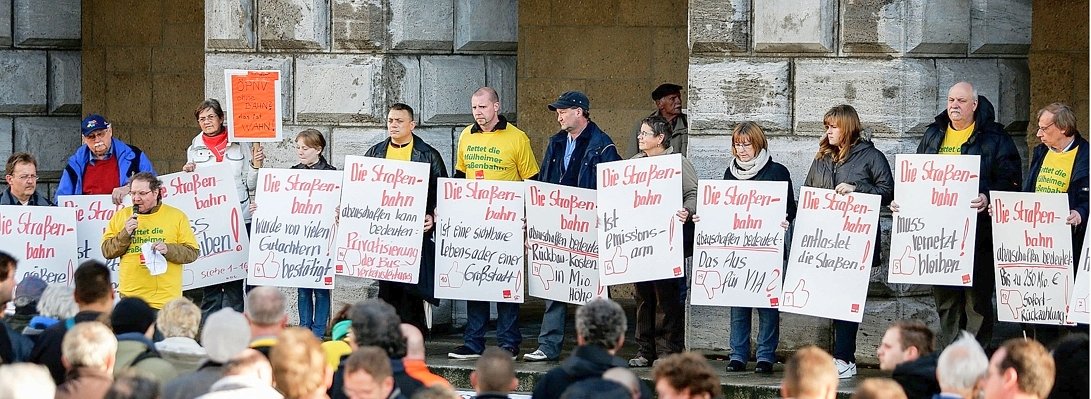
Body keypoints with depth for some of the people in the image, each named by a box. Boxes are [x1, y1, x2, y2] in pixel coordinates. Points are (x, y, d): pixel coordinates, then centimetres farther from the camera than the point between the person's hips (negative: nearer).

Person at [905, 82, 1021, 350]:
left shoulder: (993, 138, 0)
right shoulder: (933, 136, 16)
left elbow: (1010, 179, -7)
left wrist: (988, 198, -24)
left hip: (978, 230, -5)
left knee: (977, 295, -4)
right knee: (945, 297, 10)